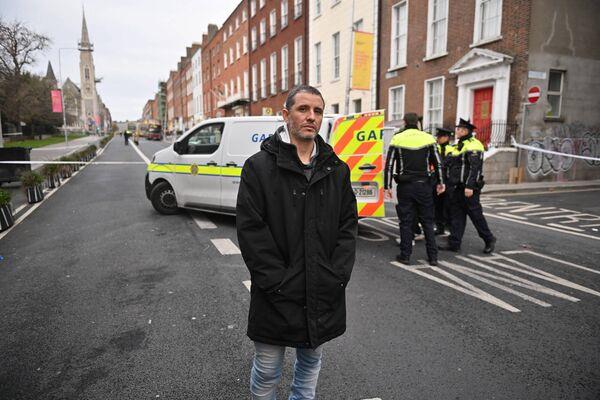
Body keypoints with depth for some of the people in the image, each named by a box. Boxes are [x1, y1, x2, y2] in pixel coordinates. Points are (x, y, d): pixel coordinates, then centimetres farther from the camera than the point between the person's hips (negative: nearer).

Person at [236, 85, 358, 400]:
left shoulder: (337, 169, 5)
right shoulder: (260, 166, -8)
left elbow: (348, 224, 5)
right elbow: (251, 231, -12)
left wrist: (336, 276, -5)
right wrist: (277, 283, -15)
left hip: (324, 294, 4)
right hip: (276, 297, -3)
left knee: (311, 362, 23)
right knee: (266, 372, 13)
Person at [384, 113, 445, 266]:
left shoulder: (397, 139, -3)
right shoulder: (428, 138, 1)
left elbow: (389, 165, -5)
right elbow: (438, 163, 4)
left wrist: (387, 186, 0)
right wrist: (440, 182, 14)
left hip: (405, 186, -1)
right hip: (423, 185, 1)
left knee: (406, 221, 6)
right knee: (427, 221, 10)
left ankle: (405, 255, 10)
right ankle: (433, 256, 13)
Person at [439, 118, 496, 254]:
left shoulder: (473, 145, -13)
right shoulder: (458, 146, 17)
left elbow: (475, 168, -20)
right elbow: (450, 164, 20)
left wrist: (470, 186, -25)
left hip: (467, 188, -9)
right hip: (456, 187, 9)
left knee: (475, 214, 0)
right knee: (456, 215, 9)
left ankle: (489, 240, 17)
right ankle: (454, 243, 13)